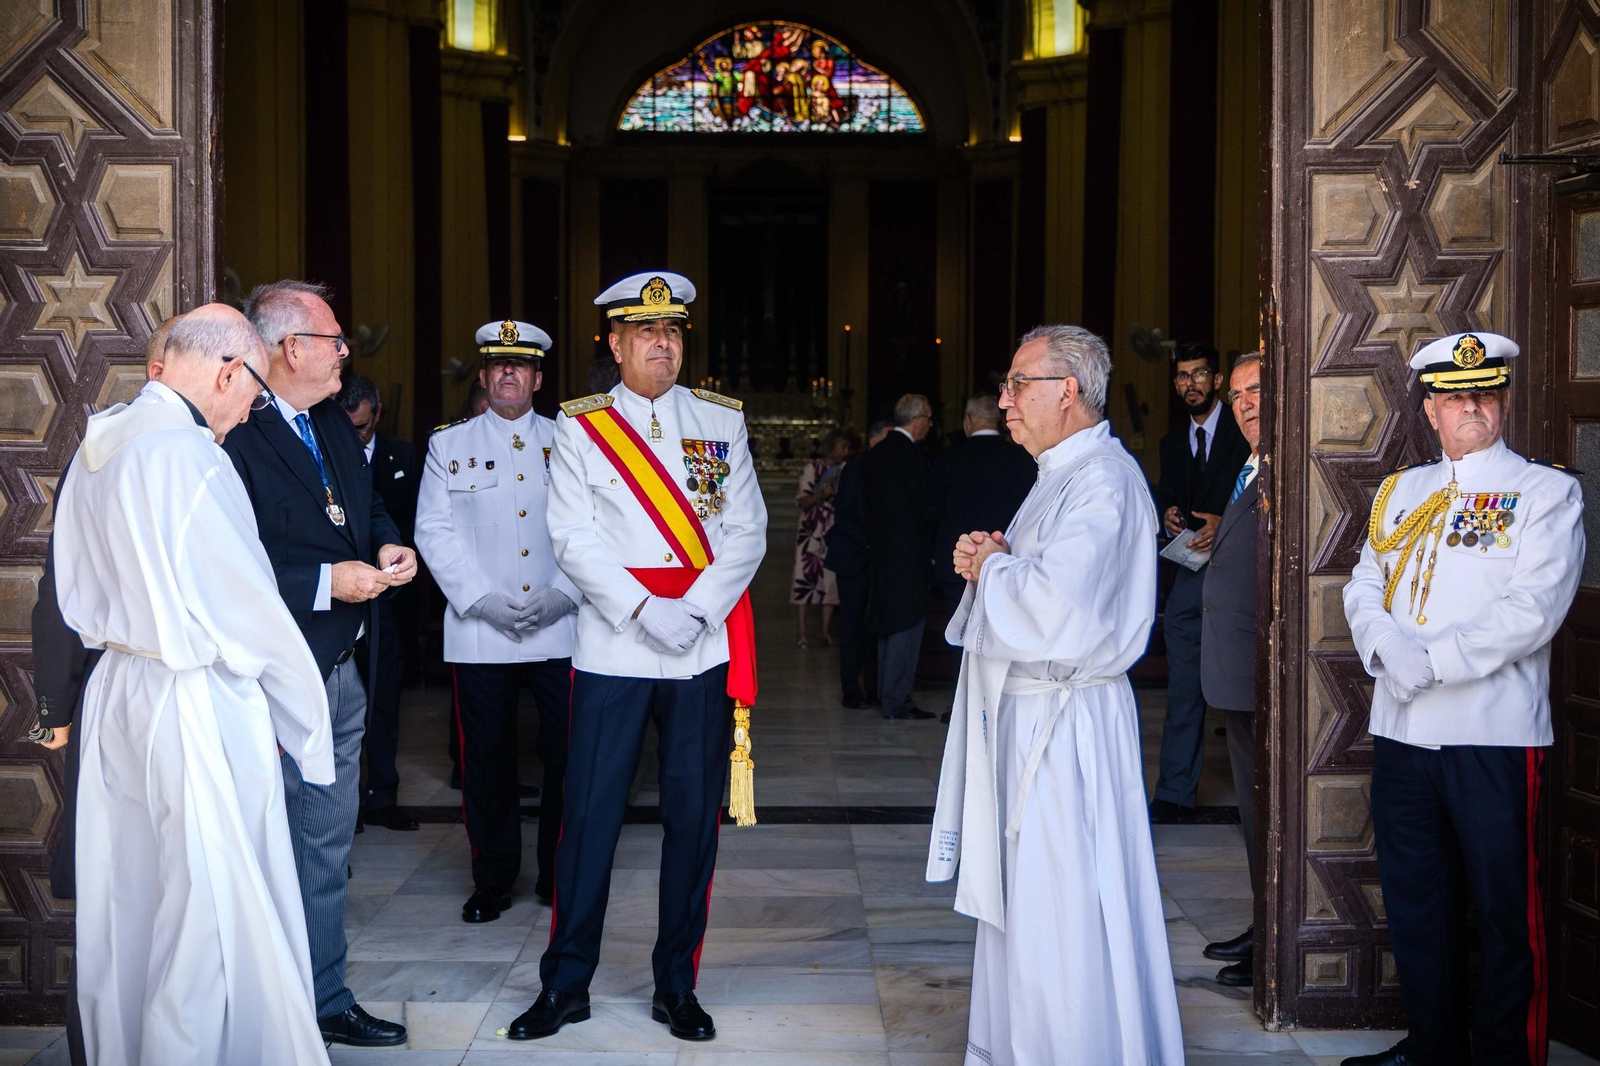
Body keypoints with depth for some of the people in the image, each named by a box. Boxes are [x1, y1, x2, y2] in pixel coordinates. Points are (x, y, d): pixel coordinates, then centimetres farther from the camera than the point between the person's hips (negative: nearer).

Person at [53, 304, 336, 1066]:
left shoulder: (97, 444, 9)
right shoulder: (189, 454, -18)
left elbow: (78, 592, 17)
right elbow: (251, 610, -15)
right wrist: (305, 728, -5)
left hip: (115, 690, 9)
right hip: (197, 709, -9)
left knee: (125, 903, 18)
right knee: (215, 917, 0)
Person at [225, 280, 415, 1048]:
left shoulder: (332, 425, 13)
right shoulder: (234, 434, -18)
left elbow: (367, 507, 23)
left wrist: (386, 548, 2)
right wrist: (325, 581, -22)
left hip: (339, 670, 9)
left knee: (327, 850, 18)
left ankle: (325, 1002, 31)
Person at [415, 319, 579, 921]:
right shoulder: (448, 445, 10)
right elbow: (435, 532, 3)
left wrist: (563, 595, -8)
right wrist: (483, 600, -9)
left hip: (561, 631, 0)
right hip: (480, 634, 0)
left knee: (569, 755, 0)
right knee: (487, 759, 3)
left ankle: (561, 874, 15)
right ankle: (493, 881, 16)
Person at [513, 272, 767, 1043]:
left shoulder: (722, 421, 9)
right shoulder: (579, 428, 4)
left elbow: (746, 531, 3)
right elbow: (573, 539, -5)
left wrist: (696, 610, -11)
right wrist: (646, 611, -16)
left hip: (703, 652, 2)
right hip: (612, 651, -1)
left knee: (693, 816, 5)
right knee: (588, 816, 0)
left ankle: (676, 985, 18)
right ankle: (566, 984, 14)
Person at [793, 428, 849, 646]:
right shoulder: (813, 468, -3)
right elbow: (802, 501, -5)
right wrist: (821, 493, -22)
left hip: (834, 533, 3)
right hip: (811, 531, -3)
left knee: (830, 579, -2)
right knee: (805, 575, -4)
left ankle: (827, 630, 5)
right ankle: (802, 632, -2)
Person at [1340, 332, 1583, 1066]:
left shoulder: (1547, 493, -1)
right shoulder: (1399, 491, 16)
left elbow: (1533, 610, -12)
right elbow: (1365, 585, 10)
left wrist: (1431, 663, -16)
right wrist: (1388, 648, -11)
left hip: (1494, 734, -5)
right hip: (1401, 730, 5)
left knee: (1505, 912, 0)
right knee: (1414, 902, 13)